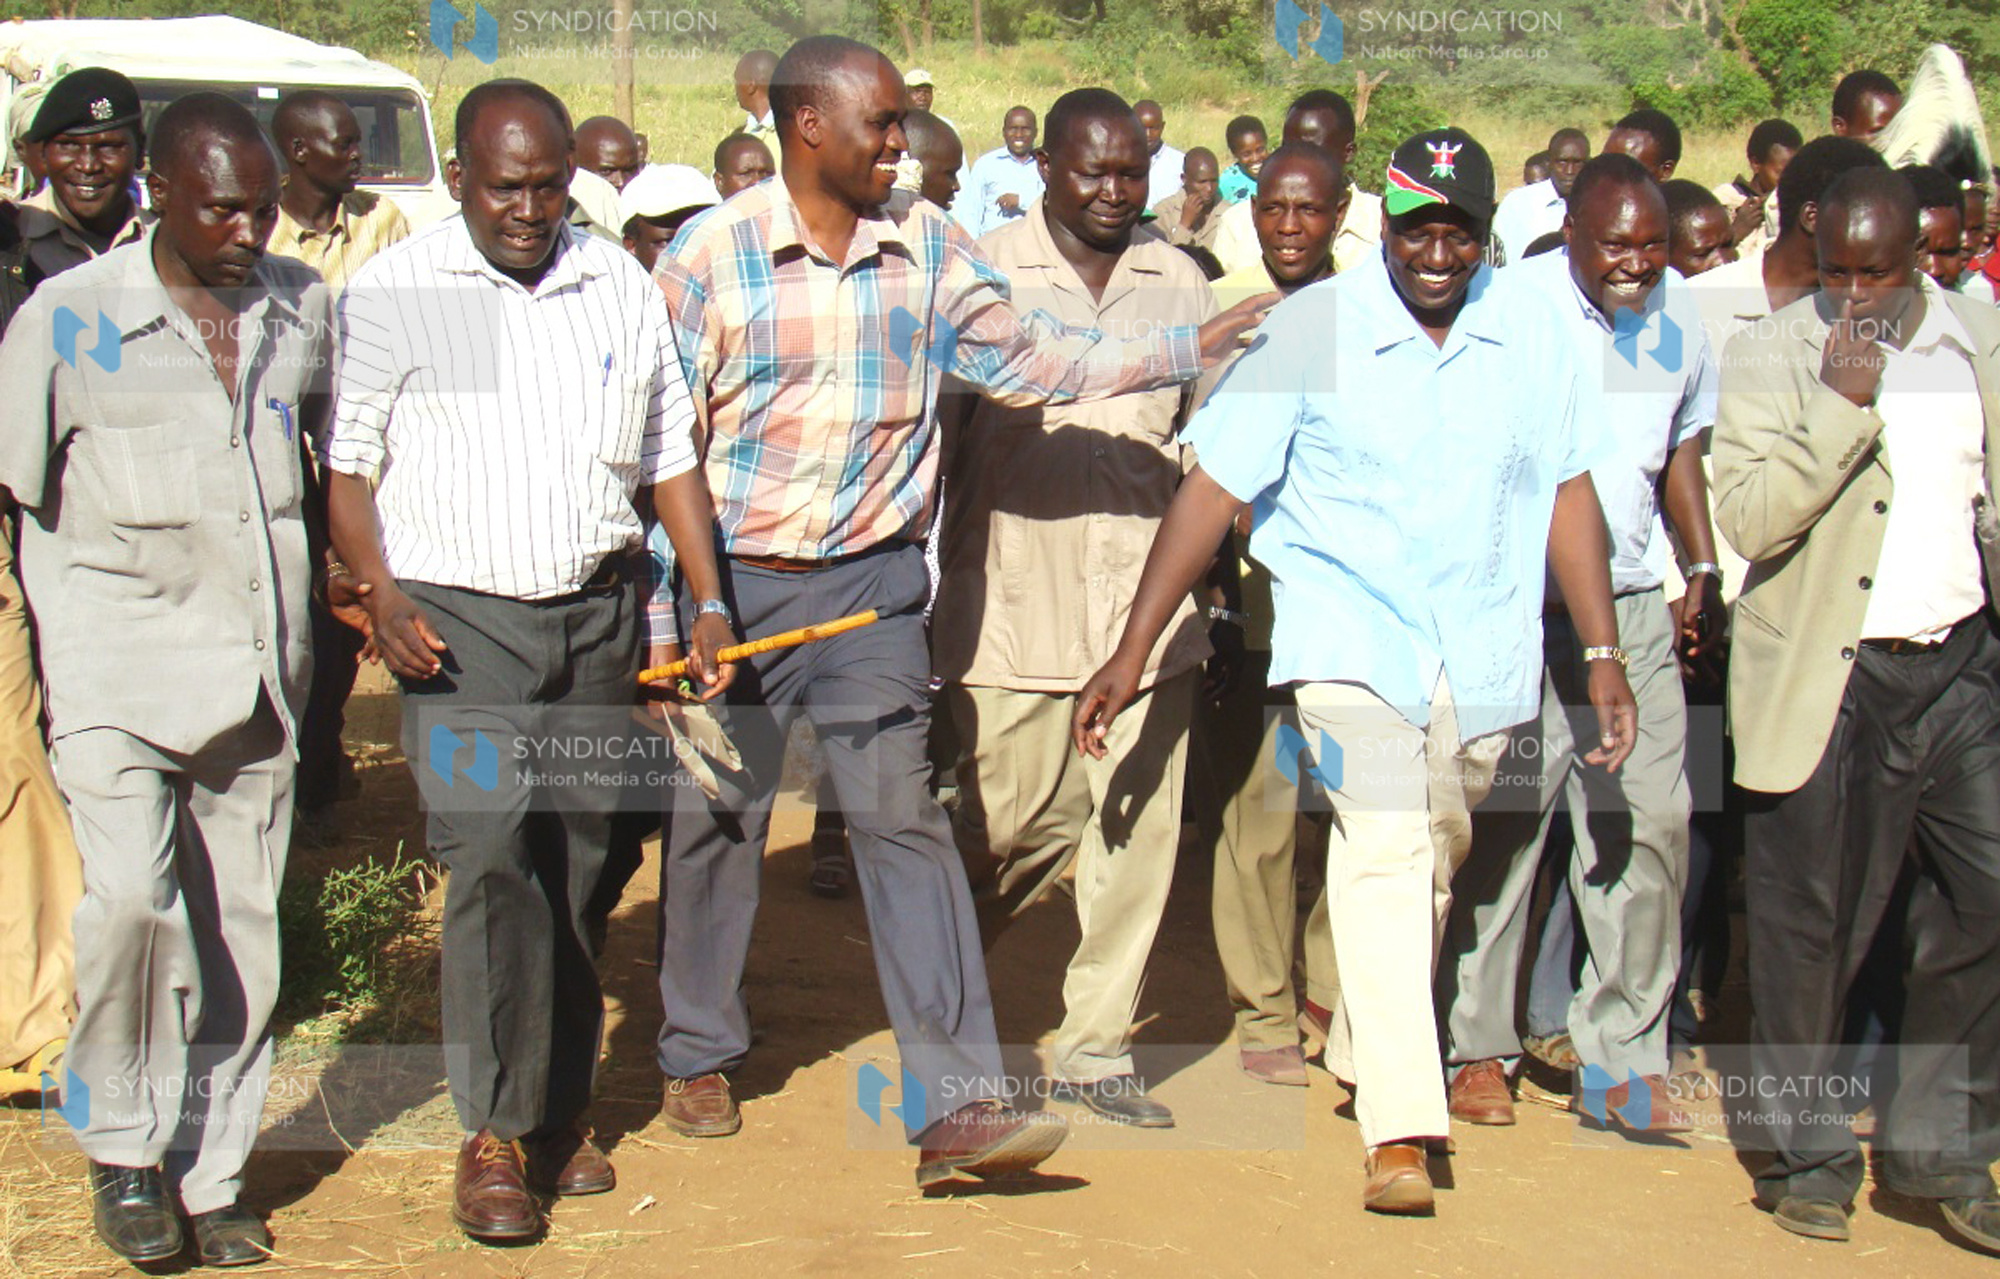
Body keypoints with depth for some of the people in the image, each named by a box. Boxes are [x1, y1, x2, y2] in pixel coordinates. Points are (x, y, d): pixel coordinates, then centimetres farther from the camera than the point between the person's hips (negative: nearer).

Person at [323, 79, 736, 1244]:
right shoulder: (392, 294, -1)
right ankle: (493, 1132, -4)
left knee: (579, 865, 7)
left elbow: (670, 452, 15)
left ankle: (562, 1112, 21)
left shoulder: (621, 287, 9)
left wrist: (710, 601, 8)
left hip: (599, 614, 4)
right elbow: (345, 461, -1)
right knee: (491, 857, -14)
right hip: (459, 619, -4)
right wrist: (378, 593, -14)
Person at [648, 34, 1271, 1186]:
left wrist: (1187, 350, -3)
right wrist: (659, 618, -5)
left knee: (904, 821, -5)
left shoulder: (929, 246, 3)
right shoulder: (710, 254, -7)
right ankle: (700, 1058, 32)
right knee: (719, 816, 11)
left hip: (872, 579, 2)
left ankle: (956, 1108, -6)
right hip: (732, 579, -1)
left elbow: (1021, 363, 5)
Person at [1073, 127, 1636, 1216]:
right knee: (1386, 848, -19)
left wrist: (1603, 654, 5)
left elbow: (1567, 489, 8)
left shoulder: (1531, 330, 1)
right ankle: (1400, 1126, -18)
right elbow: (1215, 485, -10)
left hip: (1482, 653, 4)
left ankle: (1360, 1048, 41)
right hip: (1350, 631, -4)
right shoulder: (1311, 329, -9)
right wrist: (1132, 651, -14)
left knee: (1431, 864, 17)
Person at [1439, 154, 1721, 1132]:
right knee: (1500, 824, 0)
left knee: (1650, 822, 0)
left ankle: (1628, 1056, 12)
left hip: (1636, 606, 4)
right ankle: (1478, 1047, 14)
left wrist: (1704, 573, 15)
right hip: (1519, 610, -4)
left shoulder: (1679, 310, 7)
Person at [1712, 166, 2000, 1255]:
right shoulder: (1770, 357, -5)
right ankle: (1807, 1152, 20)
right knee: (1811, 929, 3)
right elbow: (1746, 518, -16)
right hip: (1828, 684, -4)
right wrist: (1843, 402, -23)